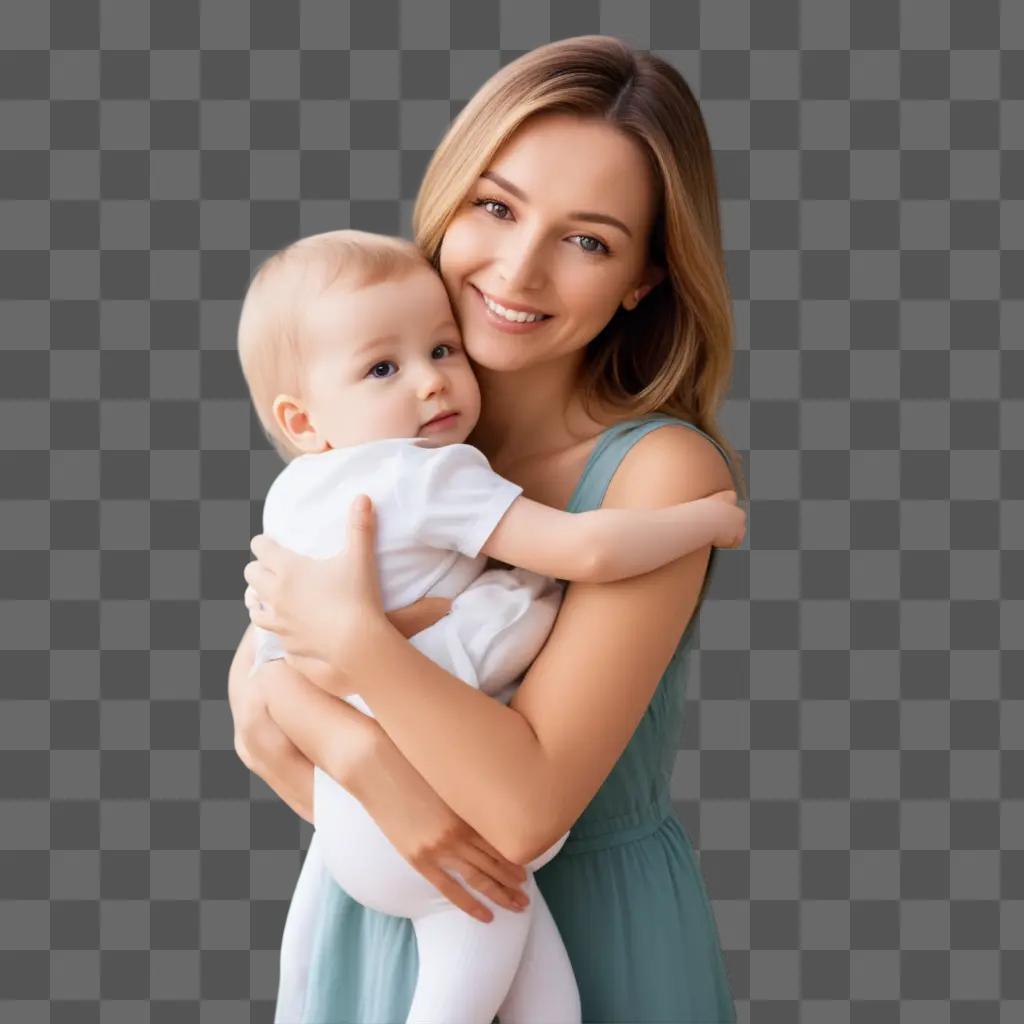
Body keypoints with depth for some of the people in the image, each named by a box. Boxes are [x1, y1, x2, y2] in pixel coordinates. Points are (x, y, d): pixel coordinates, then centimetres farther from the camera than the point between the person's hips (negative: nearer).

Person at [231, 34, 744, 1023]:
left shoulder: (663, 471, -22)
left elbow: (526, 807, -26)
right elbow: (255, 691, -8)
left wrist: (353, 634, -28)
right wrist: (363, 758, -26)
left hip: (595, 935, -4)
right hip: (382, 912, 4)